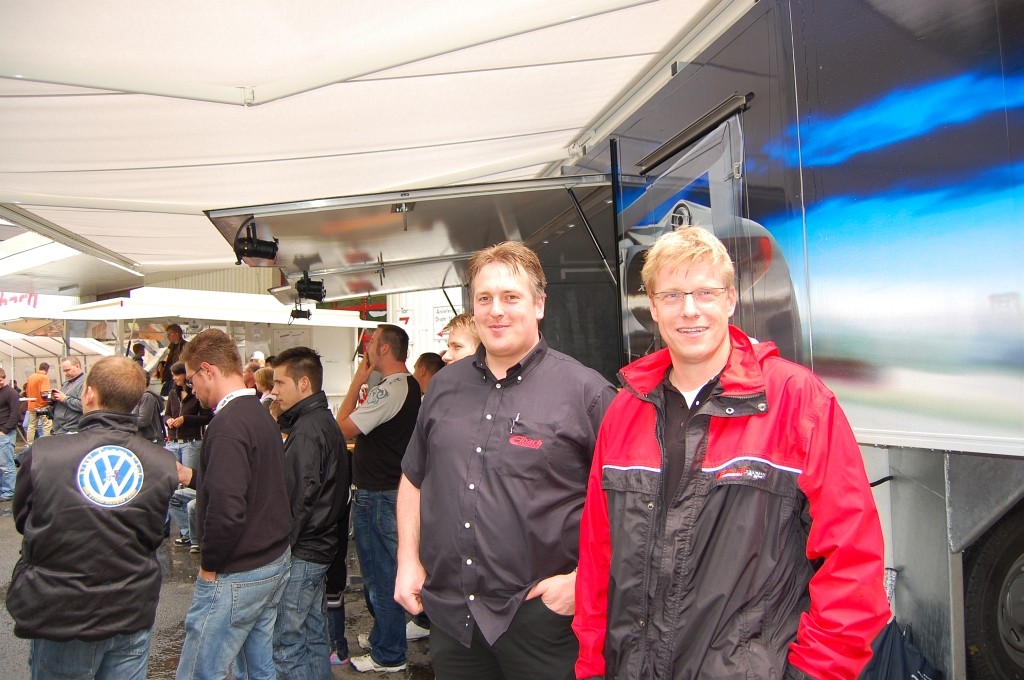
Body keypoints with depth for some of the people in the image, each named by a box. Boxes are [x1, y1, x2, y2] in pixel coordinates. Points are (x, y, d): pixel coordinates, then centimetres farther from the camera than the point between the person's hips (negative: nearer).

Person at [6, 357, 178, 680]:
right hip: (133, 615, 1)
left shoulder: (42, 453, -16)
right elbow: (155, 536, 2)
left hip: (61, 614, -1)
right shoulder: (162, 463, -11)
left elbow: (22, 521, 2)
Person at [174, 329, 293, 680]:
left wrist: (209, 565, -15)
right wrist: (192, 476, 22)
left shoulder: (228, 424, -22)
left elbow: (227, 510, -30)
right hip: (276, 561, 9)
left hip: (236, 575, -9)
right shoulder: (262, 414, 8)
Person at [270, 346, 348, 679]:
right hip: (320, 547, 10)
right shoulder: (326, 422, 12)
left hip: (300, 553, -10)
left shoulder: (306, 430, -19)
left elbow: (297, 498, -22)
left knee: (286, 643, 2)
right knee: (314, 635, 19)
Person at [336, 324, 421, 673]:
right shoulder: (410, 386, 9)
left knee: (380, 574, 3)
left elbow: (344, 429, -19)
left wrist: (357, 381, -14)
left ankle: (388, 655, 17)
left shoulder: (389, 390, -23)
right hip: (394, 489, 10)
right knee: (383, 570, 23)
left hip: (376, 496, -10)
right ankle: (383, 635, 38)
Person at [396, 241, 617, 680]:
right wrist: (408, 560, 9)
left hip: (540, 617, -4)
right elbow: (414, 477, 15)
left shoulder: (584, 389, -10)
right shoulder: (445, 385, 6)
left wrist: (583, 579, -12)